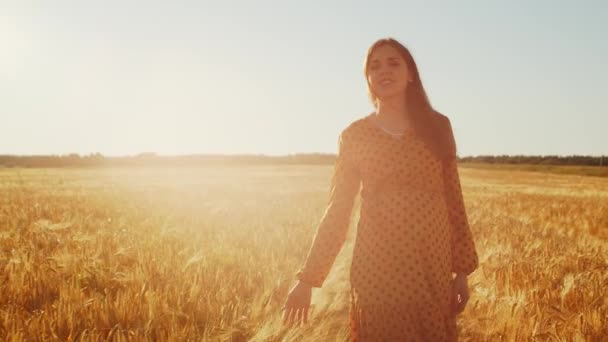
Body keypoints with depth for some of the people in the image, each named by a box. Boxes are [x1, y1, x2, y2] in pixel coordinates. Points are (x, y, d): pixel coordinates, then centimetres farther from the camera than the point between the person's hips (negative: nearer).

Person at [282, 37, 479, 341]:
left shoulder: (437, 126, 4)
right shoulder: (354, 135, 1)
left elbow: (453, 200, 6)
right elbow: (337, 210, 2)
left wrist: (462, 269, 4)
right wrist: (308, 278, -1)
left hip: (432, 266, 1)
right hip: (376, 267, -1)